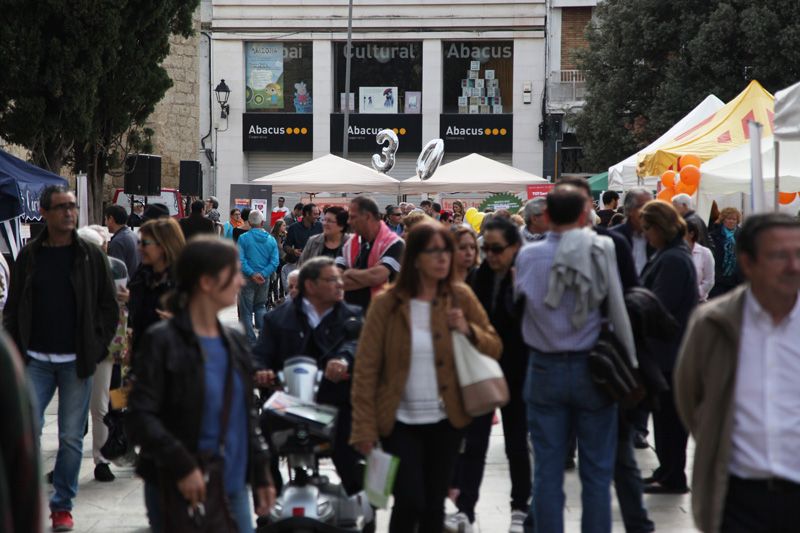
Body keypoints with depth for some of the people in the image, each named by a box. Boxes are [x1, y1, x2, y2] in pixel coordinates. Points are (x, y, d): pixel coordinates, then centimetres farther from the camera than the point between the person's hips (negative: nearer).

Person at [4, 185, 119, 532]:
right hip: (36, 360, 0)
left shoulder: (90, 256, 2)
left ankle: (62, 504, 16)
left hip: (76, 361, 0)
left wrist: (96, 348, -3)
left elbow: (109, 306, 5)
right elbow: (12, 308, 8)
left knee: (71, 437, 5)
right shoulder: (29, 256, 5)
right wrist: (15, 352, -1)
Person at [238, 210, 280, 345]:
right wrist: (263, 274, -10)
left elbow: (240, 260, -16)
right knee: (261, 306, 21)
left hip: (248, 278, -3)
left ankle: (250, 340, 5)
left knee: (246, 310, 5)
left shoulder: (243, 238, -9)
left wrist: (252, 274, -16)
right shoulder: (271, 240, 1)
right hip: (264, 279, 4)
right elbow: (275, 262, -5)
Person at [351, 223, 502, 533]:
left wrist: (468, 331, -15)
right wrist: (364, 428, -11)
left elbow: (494, 348, 5)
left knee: (434, 504, 9)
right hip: (401, 422, -3)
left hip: (446, 420, 3)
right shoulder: (387, 304, -7)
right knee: (410, 502, -12)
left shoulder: (460, 297, 1)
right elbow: (366, 369, -7)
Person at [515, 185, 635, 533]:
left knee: (547, 471, 6)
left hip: (545, 370, 1)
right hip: (591, 370, -1)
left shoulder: (529, 256, -5)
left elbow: (520, 296, 5)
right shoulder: (600, 252, -10)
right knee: (596, 471, 7)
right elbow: (617, 310, -8)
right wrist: (630, 362, -1)